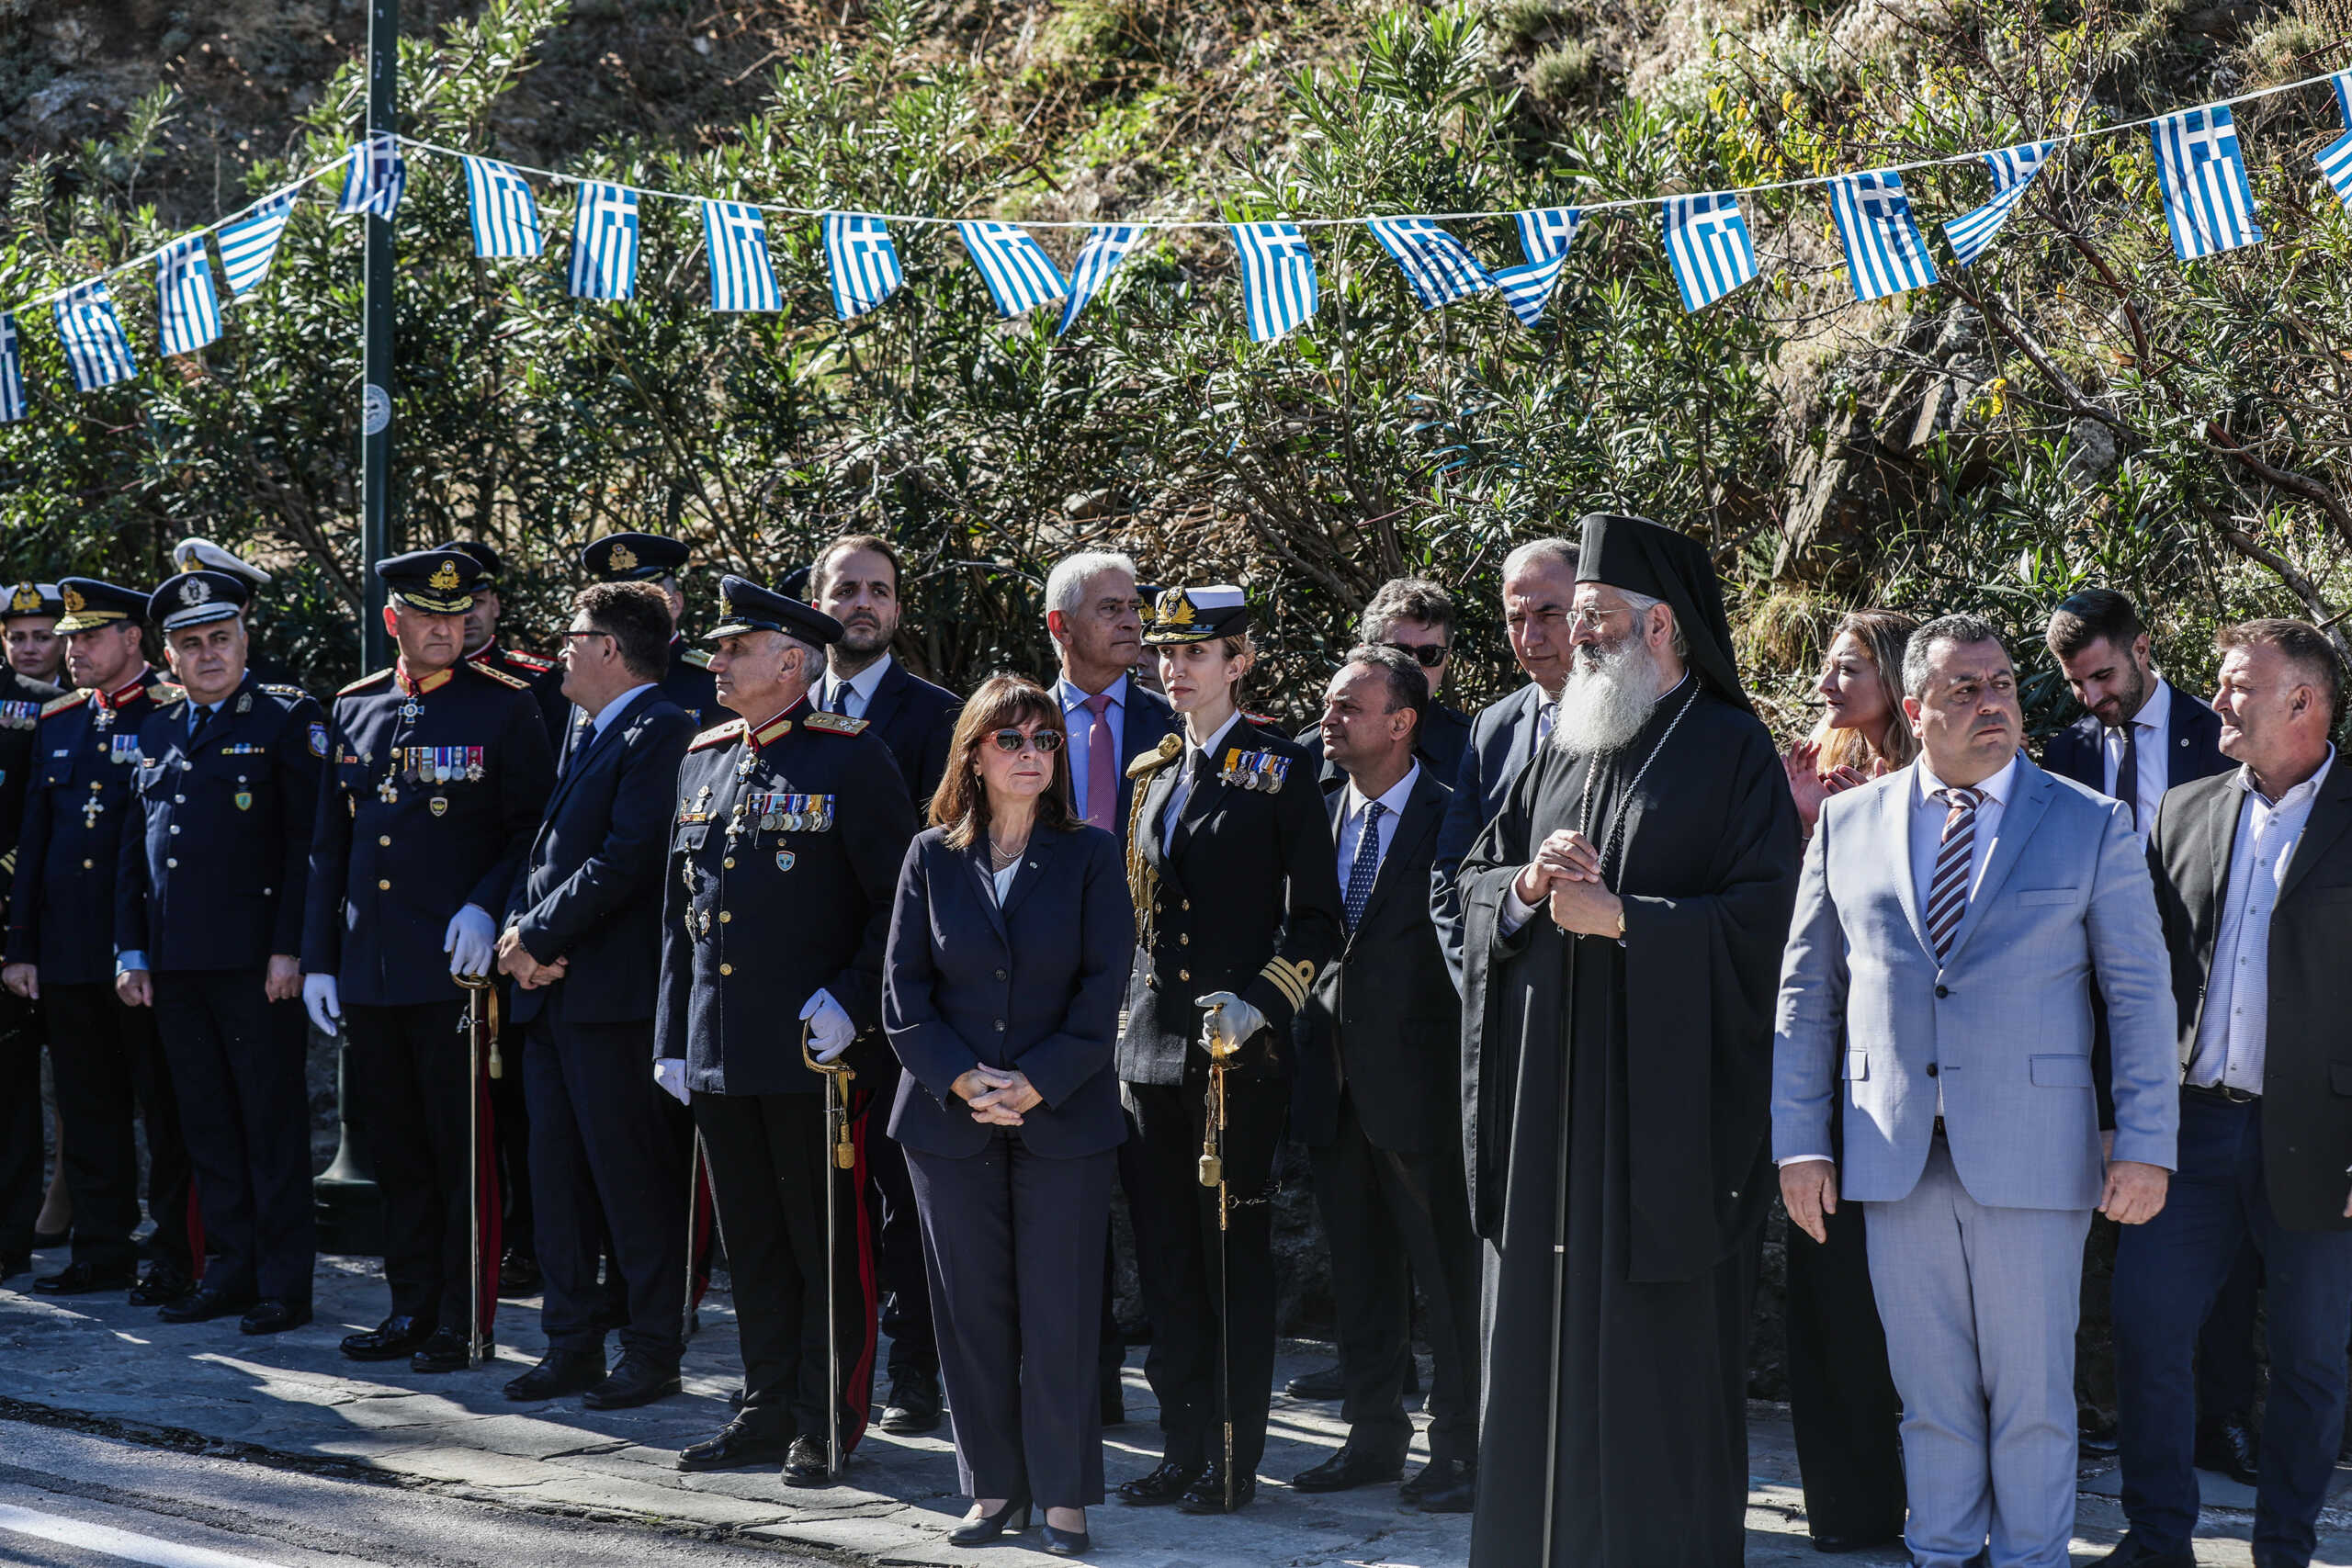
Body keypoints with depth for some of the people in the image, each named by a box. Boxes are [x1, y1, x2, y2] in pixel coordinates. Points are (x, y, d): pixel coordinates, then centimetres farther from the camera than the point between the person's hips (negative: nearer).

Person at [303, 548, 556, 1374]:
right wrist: (318, 959, 11)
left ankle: (464, 1320, 6)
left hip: (455, 966, -5)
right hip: (370, 971, 5)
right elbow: (330, 845, 15)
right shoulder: (354, 710, 12)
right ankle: (412, 1308, 20)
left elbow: (536, 829, -3)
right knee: (397, 1150, 11)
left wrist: (487, 906, -19)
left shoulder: (504, 706, -2)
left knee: (463, 1150, -1)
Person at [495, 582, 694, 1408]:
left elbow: (625, 860, -19)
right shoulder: (586, 741, 20)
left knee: (632, 1178, -4)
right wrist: (521, 932, 0)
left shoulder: (661, 733, -11)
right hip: (553, 995, 10)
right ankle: (573, 1346, 19)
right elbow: (546, 851, 19)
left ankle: (653, 1352, 4)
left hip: (612, 994, -10)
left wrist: (541, 938, -13)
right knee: (559, 1176, 12)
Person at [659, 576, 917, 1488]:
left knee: (828, 1239, 2)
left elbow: (897, 899, -8)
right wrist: (671, 1036, 14)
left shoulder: (852, 756, -7)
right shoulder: (703, 759, 13)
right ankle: (768, 1410, 22)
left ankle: (827, 1426, 9)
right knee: (752, 1240, 13)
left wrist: (851, 1002, -16)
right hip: (720, 1052, 7)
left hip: (816, 1046, -6)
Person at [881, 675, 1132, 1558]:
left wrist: (1036, 1085, -13)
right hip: (950, 1119, 2)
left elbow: (1103, 988, -3)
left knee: (1059, 1312, -2)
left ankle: (1064, 1495, 7)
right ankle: (995, 1486, 16)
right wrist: (961, 1079, -10)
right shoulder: (932, 857, 7)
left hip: (1063, 1116, -2)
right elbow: (903, 989, 4)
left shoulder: (1089, 856, 2)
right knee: (972, 1309, 5)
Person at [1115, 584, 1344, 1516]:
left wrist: (1259, 1005, -18)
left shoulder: (1282, 774, -3)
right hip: (1150, 1048, 6)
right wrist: (1121, 1033, 14)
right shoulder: (1152, 774, 15)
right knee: (1166, 1257, 8)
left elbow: (1314, 921, -5)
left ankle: (1235, 1462, 5)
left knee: (1235, 1255, -1)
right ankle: (1183, 1448, 16)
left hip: (1240, 1055, -6)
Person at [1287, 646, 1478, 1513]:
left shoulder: (1450, 817, -9)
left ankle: (1461, 1448, 8)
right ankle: (1374, 1435, 24)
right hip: (1339, 1078, 6)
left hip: (1418, 1075, -6)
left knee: (1447, 1270, 0)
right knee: (1359, 1271, 14)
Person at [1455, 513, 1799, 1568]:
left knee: (1659, 1347, -2)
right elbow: (1472, 880, 16)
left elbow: (1761, 912, -12)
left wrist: (1621, 917, -17)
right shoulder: (1561, 751, 15)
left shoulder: (1730, 750, -4)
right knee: (1542, 1321, 8)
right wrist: (1526, 885, -5)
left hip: (1662, 1091, -6)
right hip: (1548, 1090, 6)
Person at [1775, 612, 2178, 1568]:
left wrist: (2146, 1147, -5)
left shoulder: (2092, 827, 3)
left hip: (2033, 1159, -2)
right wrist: (1798, 1141, 5)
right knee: (1929, 1391, 9)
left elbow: (2140, 994, 2)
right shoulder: (1847, 824, 8)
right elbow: (1805, 993, 11)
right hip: (1895, 1158, 2)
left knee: (2032, 1393, 4)